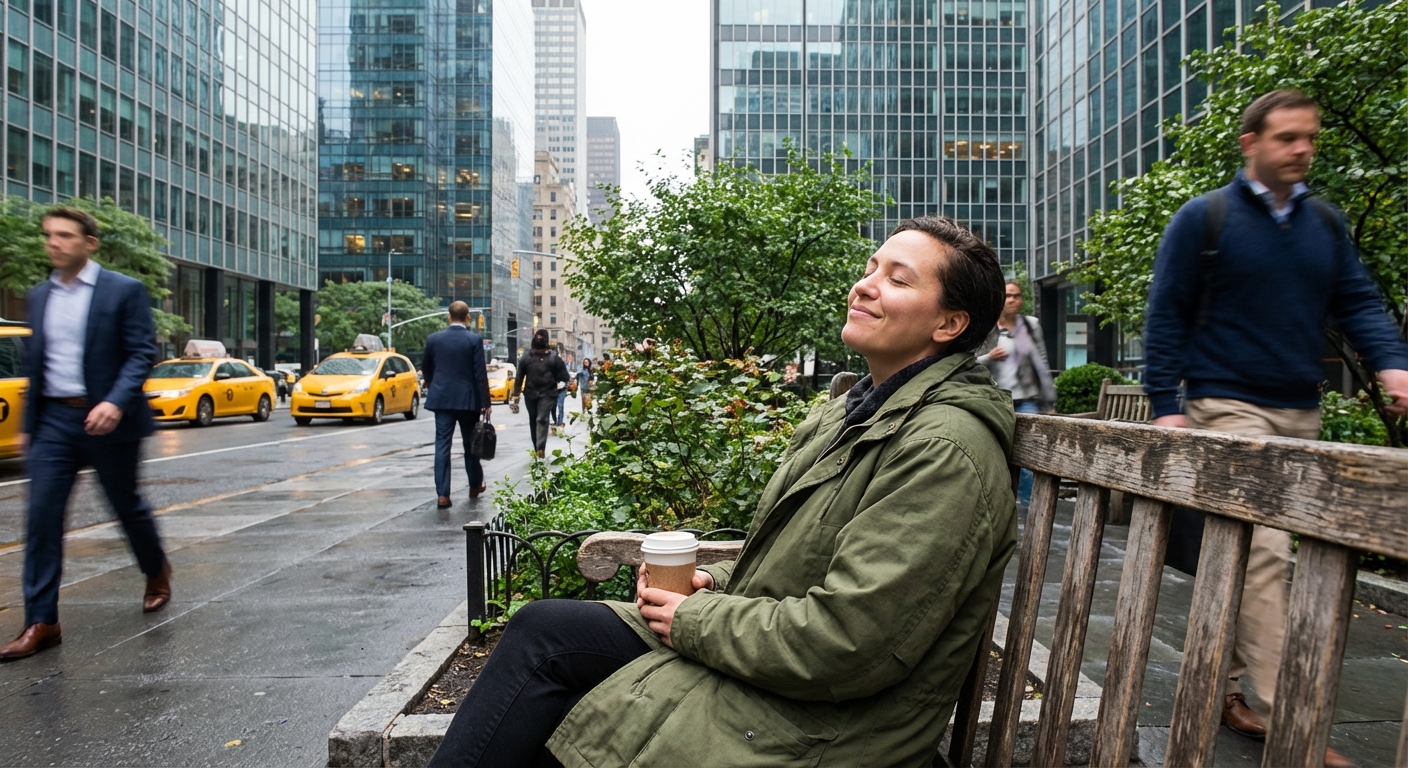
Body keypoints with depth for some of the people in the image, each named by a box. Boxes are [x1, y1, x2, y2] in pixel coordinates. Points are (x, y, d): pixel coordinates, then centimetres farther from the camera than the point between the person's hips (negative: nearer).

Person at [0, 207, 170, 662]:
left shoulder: (124, 291, -5)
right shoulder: (40, 296, 11)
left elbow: (143, 353, -10)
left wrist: (116, 402, -24)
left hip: (106, 419, -4)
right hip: (53, 420, 5)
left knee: (127, 505, 10)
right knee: (41, 518, -2)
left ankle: (156, 572, 36)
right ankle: (41, 623, 4)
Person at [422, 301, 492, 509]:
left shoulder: (433, 339, 1)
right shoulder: (474, 340, -7)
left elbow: (425, 368, 13)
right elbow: (480, 373, -10)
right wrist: (486, 403, -6)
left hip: (442, 398, 2)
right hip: (468, 399, -1)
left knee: (442, 445, 1)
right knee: (471, 444, 14)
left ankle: (442, 494, -4)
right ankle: (475, 485, 28)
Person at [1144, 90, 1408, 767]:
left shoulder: (1326, 223, 14)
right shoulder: (1203, 218, -3)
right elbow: (1166, 314, -5)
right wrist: (1167, 404, -12)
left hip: (1302, 414, 6)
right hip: (1231, 407, -6)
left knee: (1241, 555, 12)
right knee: (1267, 550, -14)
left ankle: (1220, 681, 24)